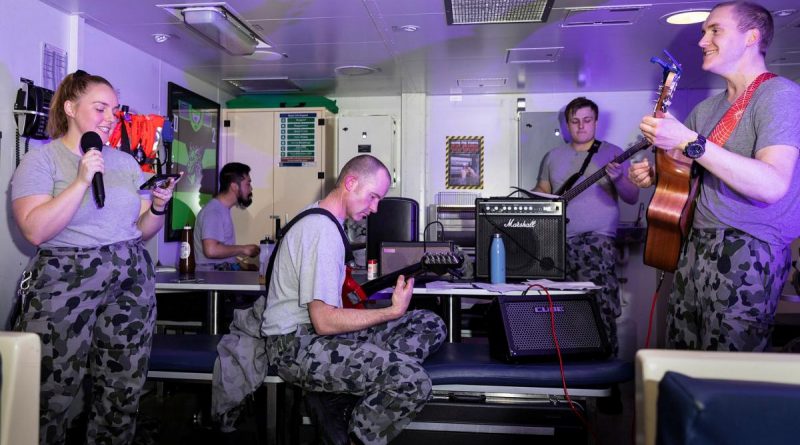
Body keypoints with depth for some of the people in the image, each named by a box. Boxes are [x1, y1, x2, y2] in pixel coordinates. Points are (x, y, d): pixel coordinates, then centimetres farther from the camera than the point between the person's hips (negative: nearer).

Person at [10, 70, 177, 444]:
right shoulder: (40, 160, -2)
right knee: (51, 398, 1)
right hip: (64, 285, -4)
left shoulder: (126, 162, 13)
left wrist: (157, 208, -6)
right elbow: (35, 230, -16)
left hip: (131, 283, 4)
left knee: (123, 393, 7)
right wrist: (82, 180, -19)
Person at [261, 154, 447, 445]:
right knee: (412, 381, -30)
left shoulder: (321, 218, 14)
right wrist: (393, 312, -19)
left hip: (323, 327, 11)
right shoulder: (322, 231, -19)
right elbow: (324, 322, -23)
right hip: (296, 346, -11)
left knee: (431, 326, 1)